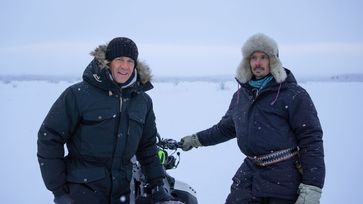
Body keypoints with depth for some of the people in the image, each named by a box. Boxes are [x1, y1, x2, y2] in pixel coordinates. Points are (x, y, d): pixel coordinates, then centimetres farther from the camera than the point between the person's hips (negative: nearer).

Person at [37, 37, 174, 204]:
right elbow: (49, 138, -8)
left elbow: (147, 146, 16)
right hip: (83, 190, -4)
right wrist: (59, 190, -9)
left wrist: (157, 184, 10)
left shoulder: (143, 101, 6)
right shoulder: (78, 94, -9)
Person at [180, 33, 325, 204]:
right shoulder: (240, 95, 13)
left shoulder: (294, 95, -7)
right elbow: (226, 127, 29)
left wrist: (312, 189, -17)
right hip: (250, 172, 5)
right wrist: (197, 139, 31)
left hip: (284, 179, -5)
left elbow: (311, 140, -11)